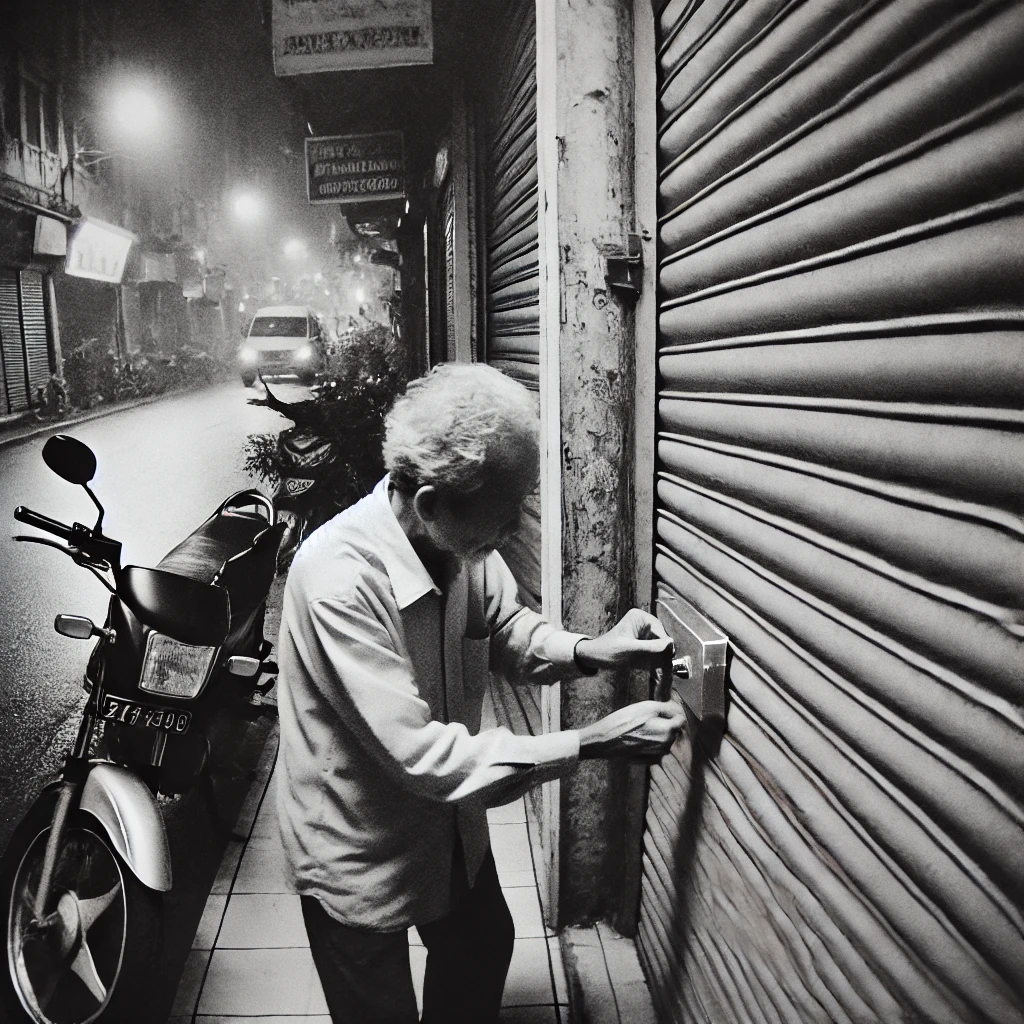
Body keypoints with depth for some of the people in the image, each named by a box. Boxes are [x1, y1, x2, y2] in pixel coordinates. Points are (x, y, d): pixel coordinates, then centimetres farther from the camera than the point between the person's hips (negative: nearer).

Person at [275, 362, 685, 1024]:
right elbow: (422, 756, -35)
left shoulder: (461, 539, -16)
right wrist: (592, 744, -32)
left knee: (484, 950, 28)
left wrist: (588, 651, -17)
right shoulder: (340, 577, -37)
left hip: (451, 821, 7)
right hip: (359, 852, -6)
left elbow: (504, 628, 3)